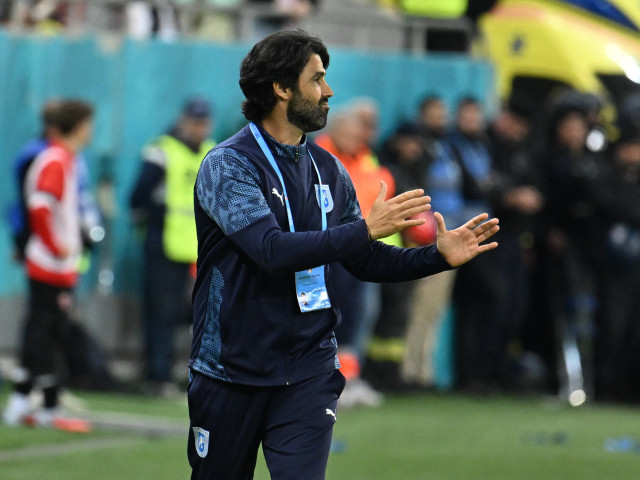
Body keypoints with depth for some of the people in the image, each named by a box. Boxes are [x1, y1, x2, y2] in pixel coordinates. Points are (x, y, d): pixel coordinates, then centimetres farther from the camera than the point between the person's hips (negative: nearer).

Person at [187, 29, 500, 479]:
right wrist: (366, 229, -27)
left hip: (308, 372, 4)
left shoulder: (328, 170, 9)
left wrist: (439, 256, -1)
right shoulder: (227, 165, -11)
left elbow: (364, 261, 14)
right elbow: (273, 251, -25)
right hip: (230, 372, -4)